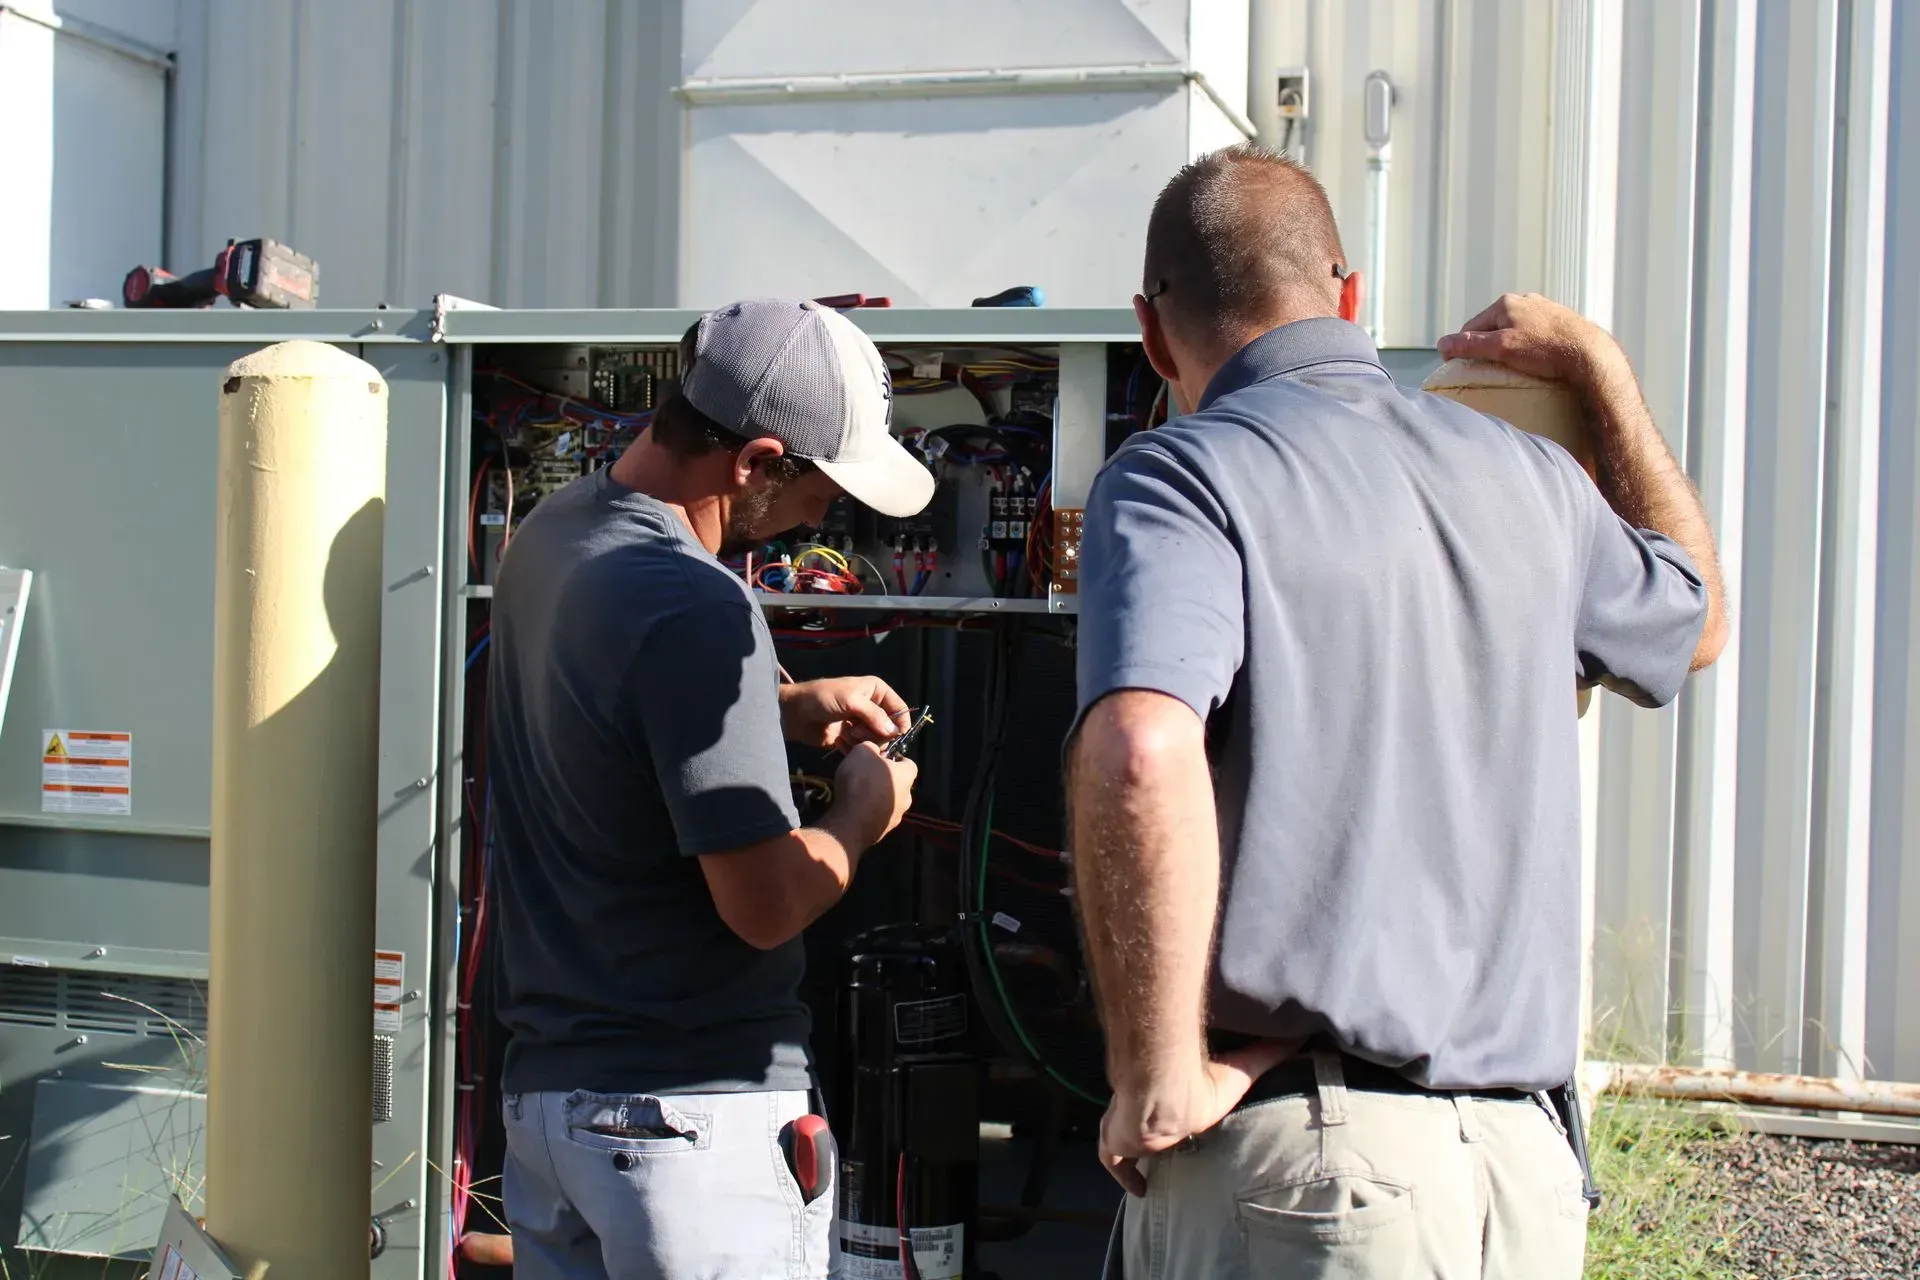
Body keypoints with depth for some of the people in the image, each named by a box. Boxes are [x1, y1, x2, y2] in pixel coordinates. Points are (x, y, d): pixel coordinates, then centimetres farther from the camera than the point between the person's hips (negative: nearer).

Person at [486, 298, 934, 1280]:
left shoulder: (551, 530, 4)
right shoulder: (694, 608, -23)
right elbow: (765, 905, -21)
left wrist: (793, 706, 15)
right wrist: (863, 811, -3)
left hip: (544, 1083, 9)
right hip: (693, 1113, -8)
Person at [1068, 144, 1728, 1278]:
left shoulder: (1181, 473, -7)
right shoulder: (1529, 474, 12)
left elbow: (1139, 755, -25)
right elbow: (1699, 618, 34)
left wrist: (1157, 1081, -16)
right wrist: (1601, 366, 40)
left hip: (1298, 1151, -6)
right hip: (1529, 1158, 6)